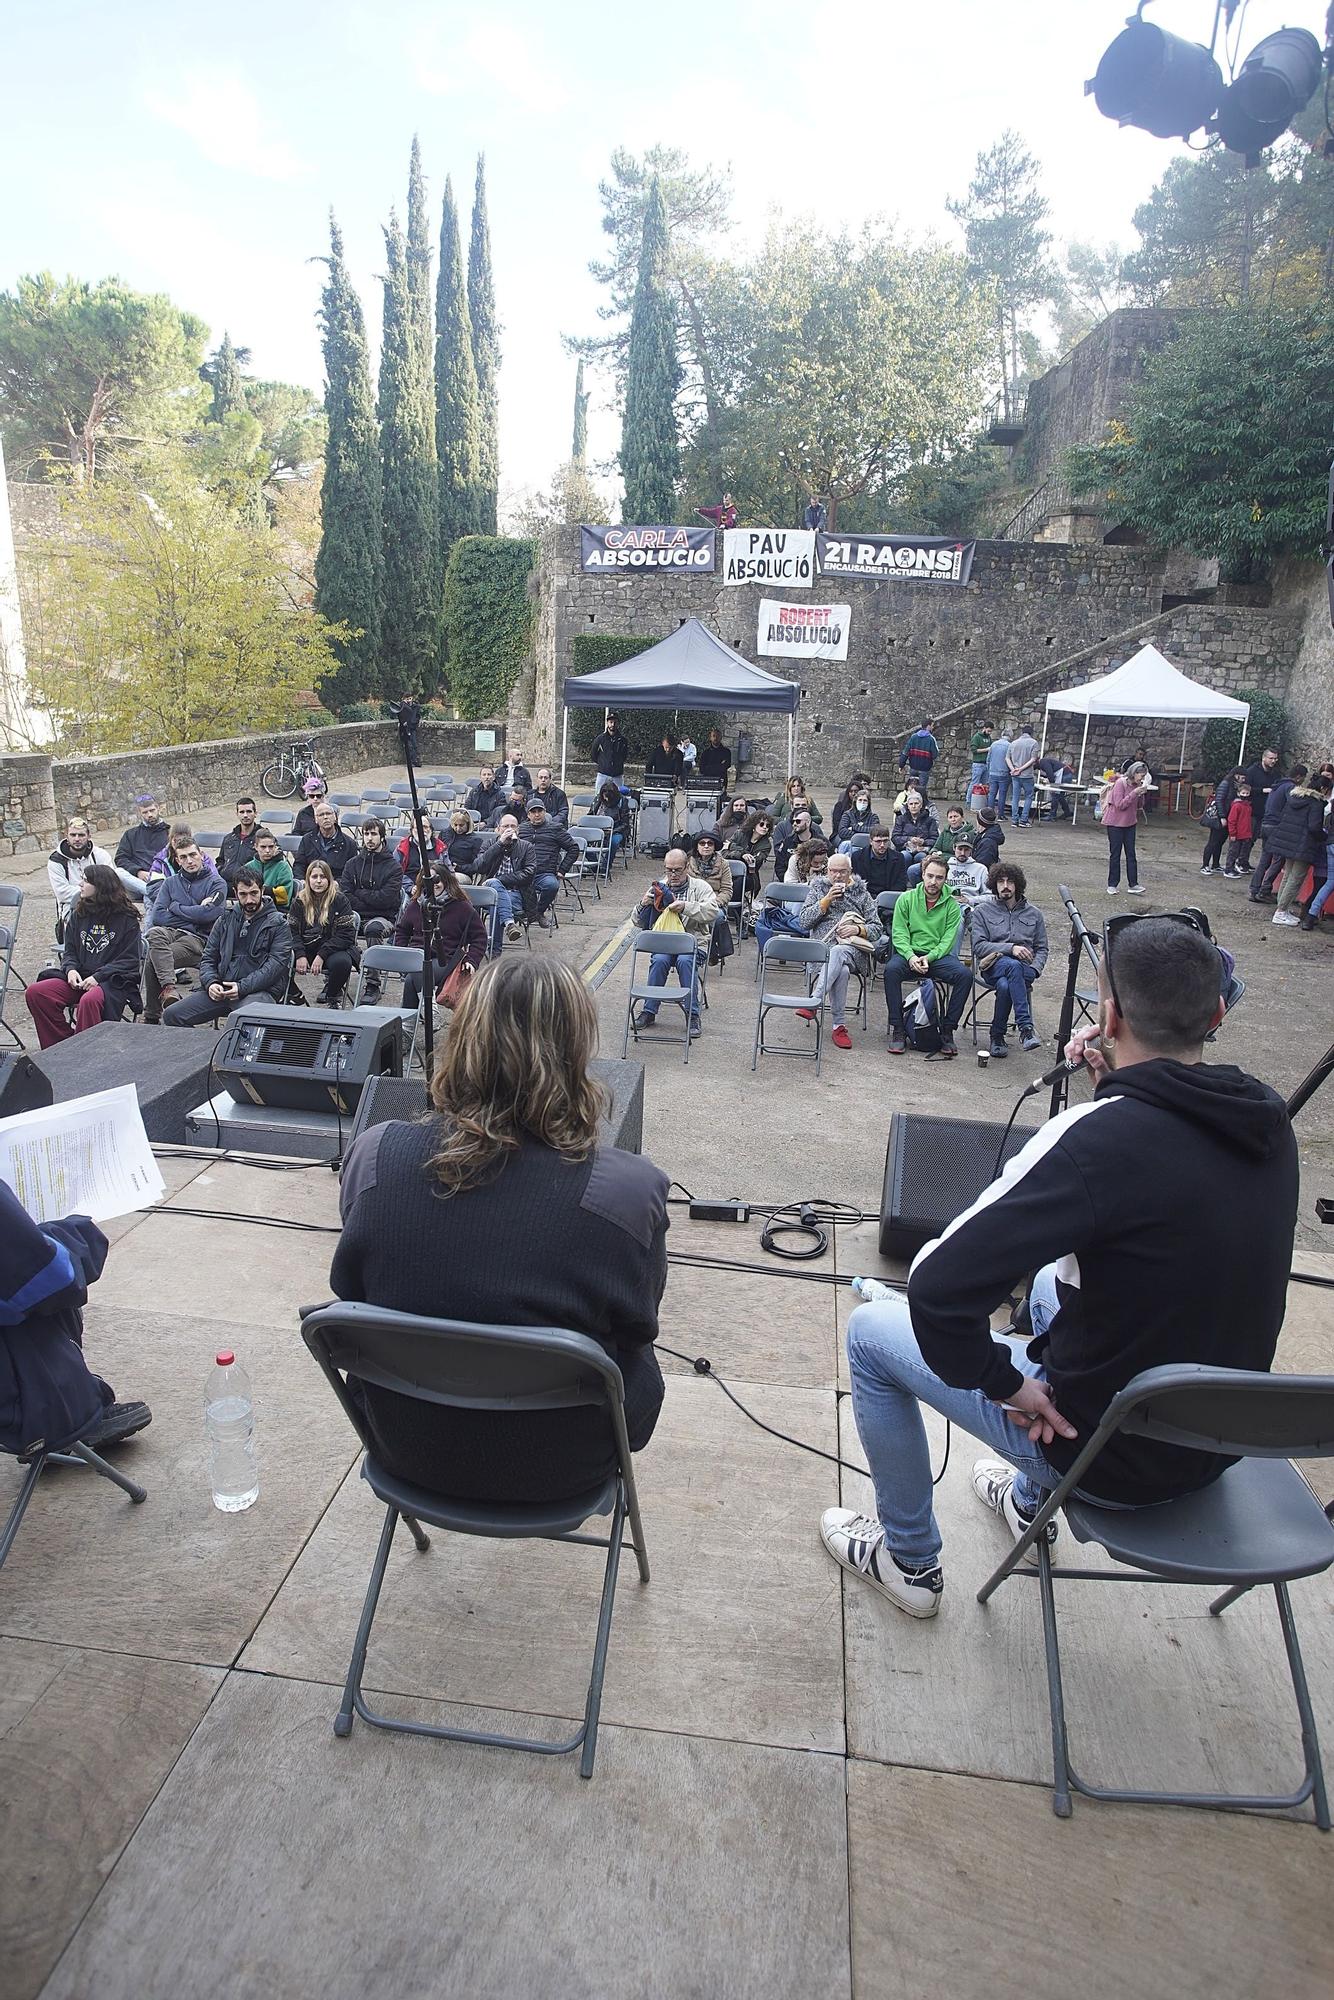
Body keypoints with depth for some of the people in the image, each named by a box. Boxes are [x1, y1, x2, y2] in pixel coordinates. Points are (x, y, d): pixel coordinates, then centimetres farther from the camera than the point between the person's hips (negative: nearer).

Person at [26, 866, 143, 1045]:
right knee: (35, 993, -16)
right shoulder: (78, 915, 15)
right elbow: (69, 951, 18)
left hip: (114, 981, -6)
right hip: (80, 979, 6)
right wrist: (71, 969, -5)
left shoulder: (127, 919, -2)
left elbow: (130, 960, -6)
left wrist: (99, 976, -16)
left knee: (89, 1000, -38)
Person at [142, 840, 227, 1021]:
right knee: (154, 933, -35)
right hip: (169, 931, 3)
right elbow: (158, 916, 6)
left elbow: (209, 913, -11)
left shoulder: (216, 883, 9)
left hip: (196, 938, -3)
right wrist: (194, 912, -1)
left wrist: (176, 907, 1)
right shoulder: (171, 882, 21)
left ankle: (152, 1016, -20)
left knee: (152, 960, -27)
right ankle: (170, 988, -44)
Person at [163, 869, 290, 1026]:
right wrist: (210, 982, -4)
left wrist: (243, 987, -19)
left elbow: (277, 964, -8)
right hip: (221, 989, 5)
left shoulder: (278, 923, 5)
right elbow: (208, 957, 19)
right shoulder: (226, 919, 20)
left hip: (259, 991, -5)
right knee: (171, 1015, -9)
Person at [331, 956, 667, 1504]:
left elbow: (349, 1293, -1)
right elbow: (636, 1328, -9)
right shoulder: (630, 1188, -28)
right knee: (639, 1362, 29)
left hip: (404, 1449, 3)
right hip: (555, 1467, -3)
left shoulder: (373, 1155, -20)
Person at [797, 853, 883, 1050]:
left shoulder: (862, 893, 19)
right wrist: (827, 899, -2)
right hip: (823, 945, 1)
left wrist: (857, 929, -8)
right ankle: (839, 1025, -35)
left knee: (838, 952, -39)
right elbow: (804, 922, 5)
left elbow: (878, 929, 13)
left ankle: (813, 1002, -47)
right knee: (842, 969, -35)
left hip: (853, 947, -1)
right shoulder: (817, 889, 20)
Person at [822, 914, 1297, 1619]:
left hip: (1114, 1458, -7)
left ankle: (909, 1560, 27)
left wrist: (1003, 1380, -15)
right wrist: (1118, 1087, -1)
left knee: (870, 1331, 10)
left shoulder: (1099, 1135, -31)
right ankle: (1032, 1500, 48)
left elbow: (937, 1285, -33)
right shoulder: (1269, 1121, -8)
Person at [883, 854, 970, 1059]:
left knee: (965, 975, -27)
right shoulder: (906, 899, 3)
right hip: (909, 953, -1)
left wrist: (928, 958, -20)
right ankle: (897, 1030, -25)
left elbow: (948, 940, -3)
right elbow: (899, 934, -3)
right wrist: (910, 956, -21)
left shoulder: (951, 905, 4)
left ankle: (947, 1030, -16)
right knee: (891, 969, -34)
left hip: (938, 956, 1)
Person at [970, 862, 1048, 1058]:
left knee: (1005, 985, -37)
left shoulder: (1033, 914, 21)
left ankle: (997, 1035, -22)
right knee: (1013, 966, -39)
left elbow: (1042, 949, 19)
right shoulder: (982, 911, 13)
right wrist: (1010, 948, -13)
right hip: (992, 965, -2)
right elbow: (979, 946, 0)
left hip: (1023, 969, 2)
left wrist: (1034, 970, -3)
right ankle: (1026, 1028, -45)